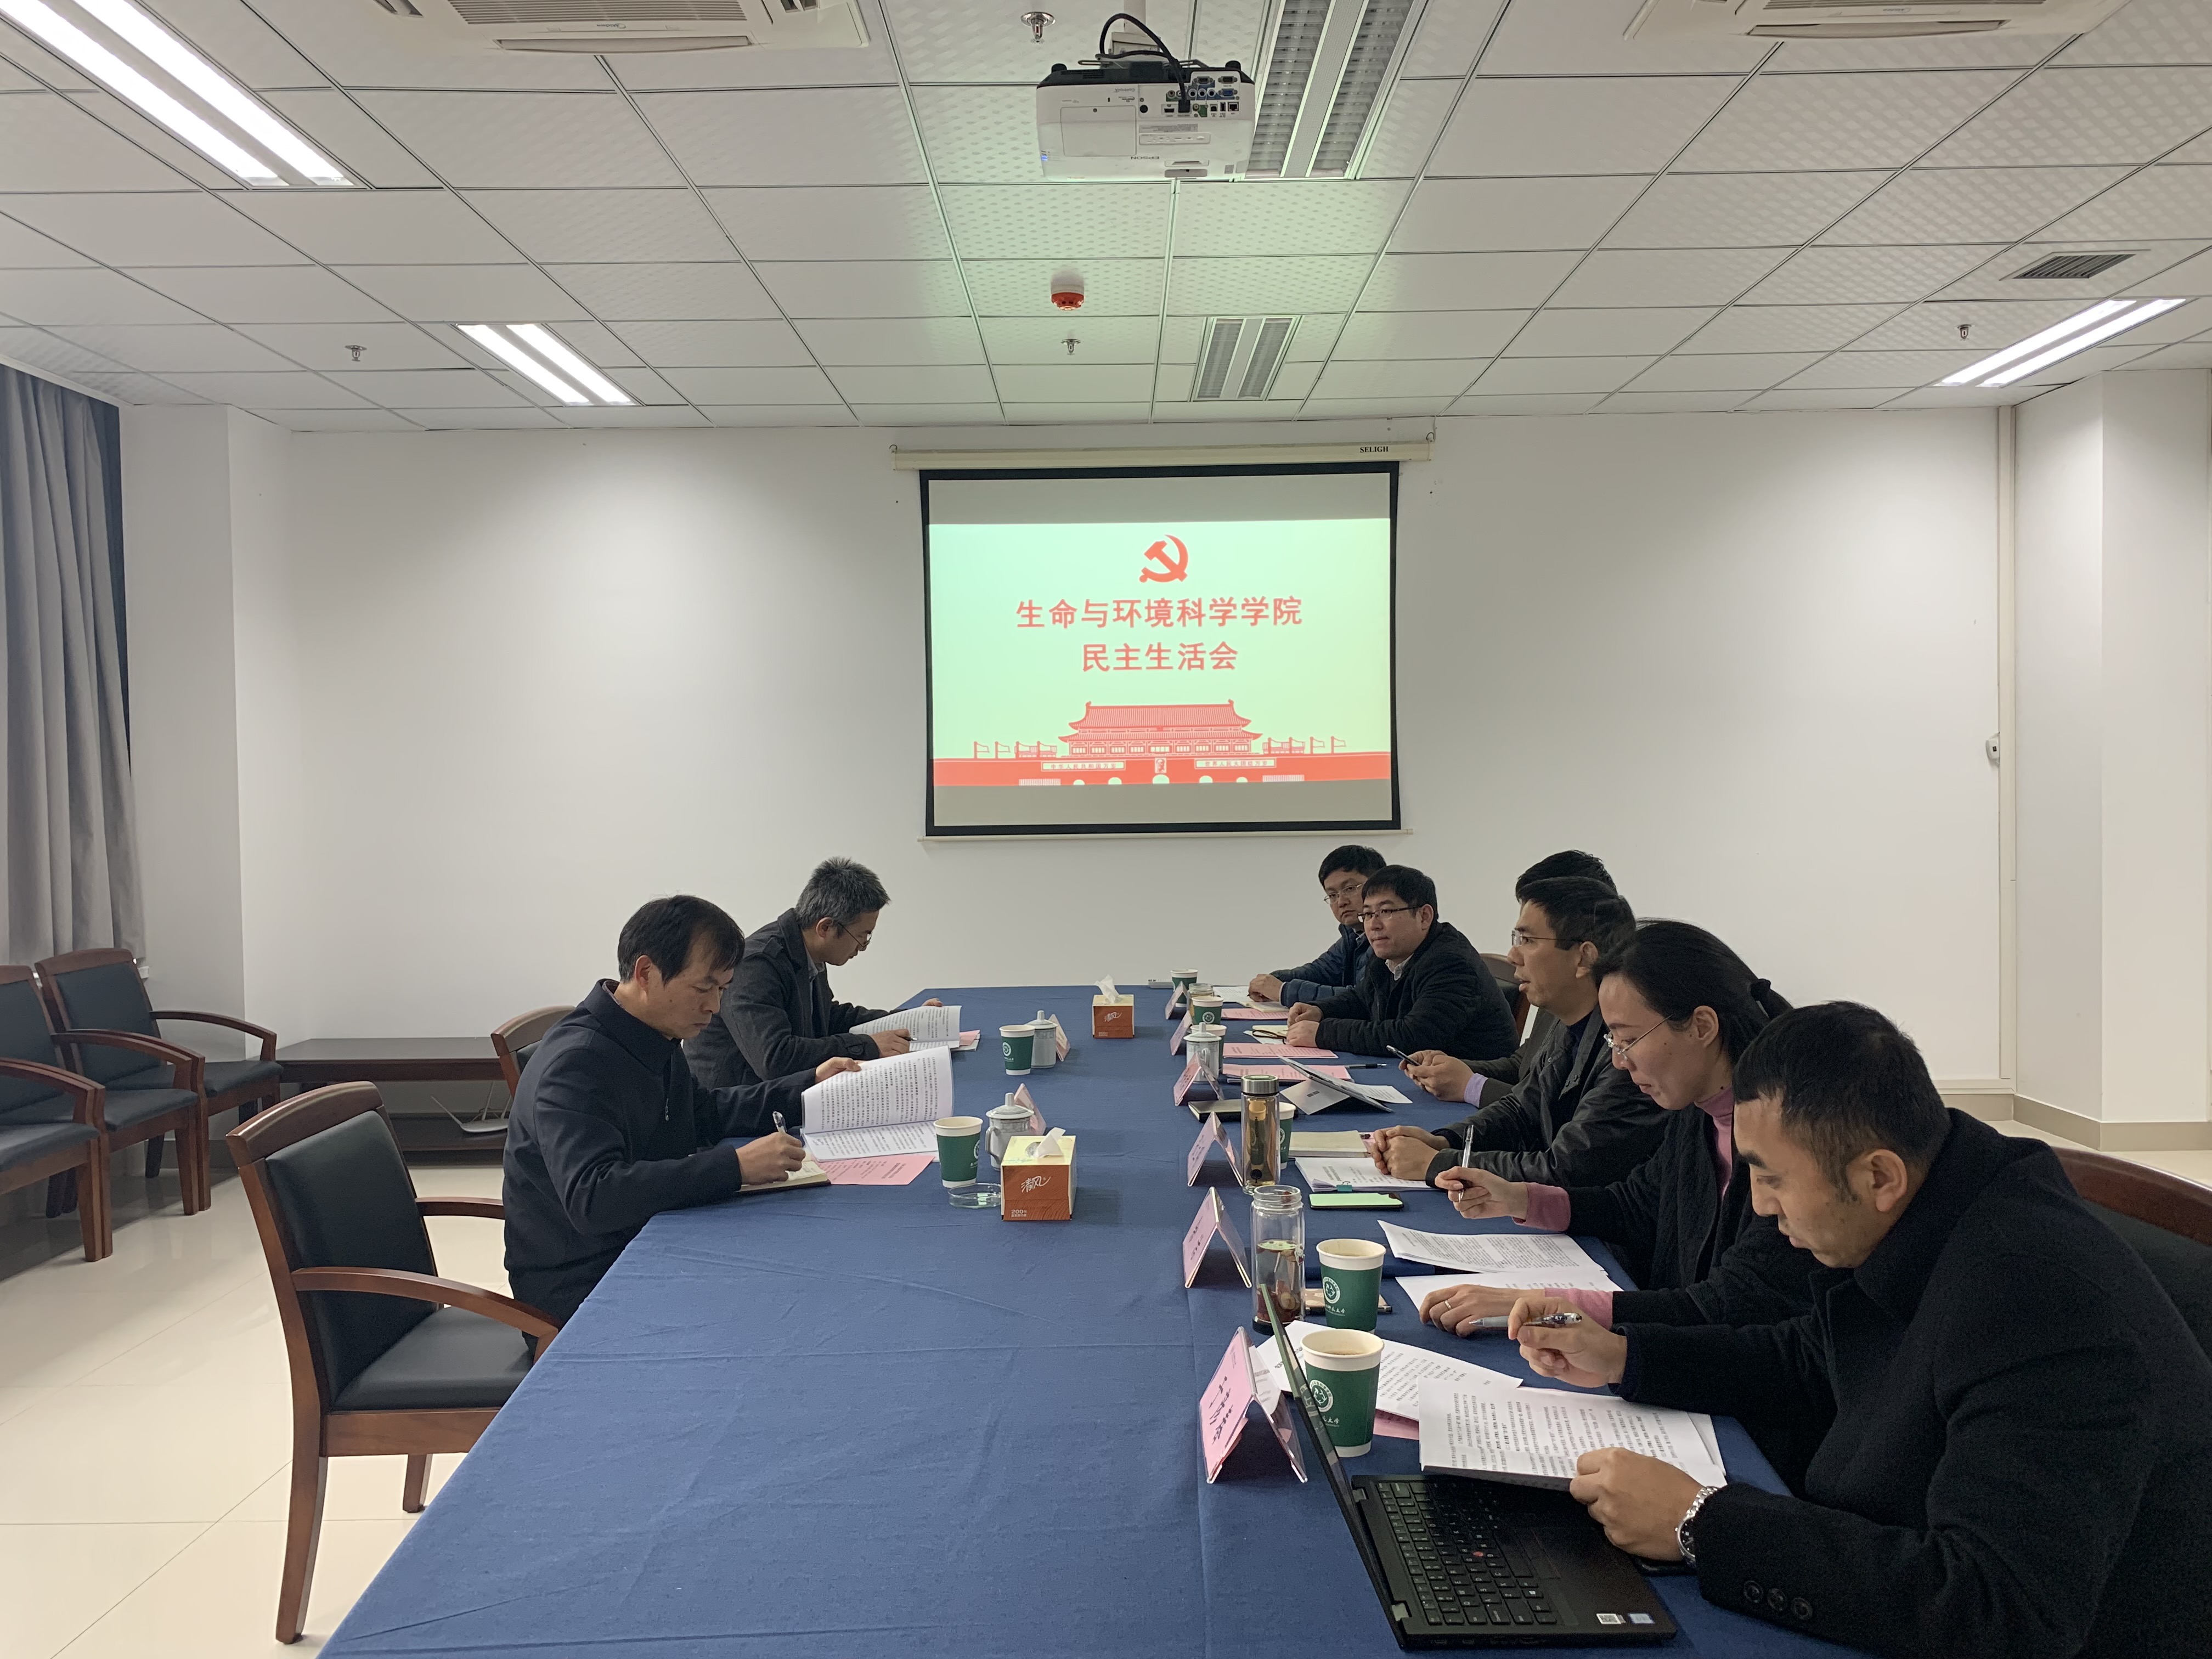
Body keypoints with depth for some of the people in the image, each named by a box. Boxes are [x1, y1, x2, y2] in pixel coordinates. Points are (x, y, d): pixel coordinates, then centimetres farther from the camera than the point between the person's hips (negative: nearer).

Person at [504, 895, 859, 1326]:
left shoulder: (653, 1040, 4)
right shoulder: (576, 1065, -24)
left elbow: (705, 1114, 21)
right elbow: (591, 1198, -36)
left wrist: (808, 1086, 9)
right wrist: (734, 1167, -38)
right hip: (581, 1286, -8)